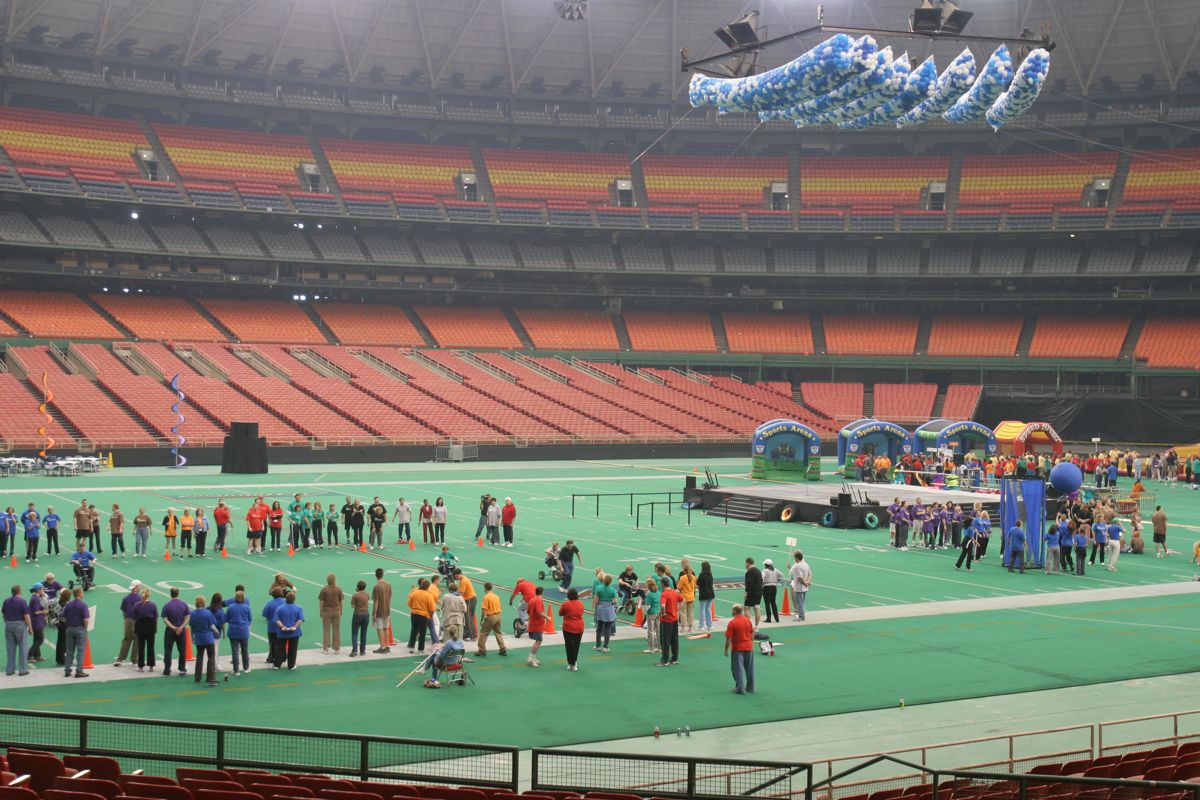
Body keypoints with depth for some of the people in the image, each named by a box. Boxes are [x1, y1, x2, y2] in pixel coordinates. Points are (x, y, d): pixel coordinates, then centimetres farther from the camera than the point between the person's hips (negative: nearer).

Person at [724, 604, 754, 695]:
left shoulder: (732, 623, -16)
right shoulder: (747, 620, 1)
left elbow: (728, 638, -15)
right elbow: (752, 633, 9)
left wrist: (726, 649, -4)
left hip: (738, 649, -5)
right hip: (749, 647, 5)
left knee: (738, 668, 2)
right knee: (749, 669, 15)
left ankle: (740, 688, -2)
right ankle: (750, 687, 24)